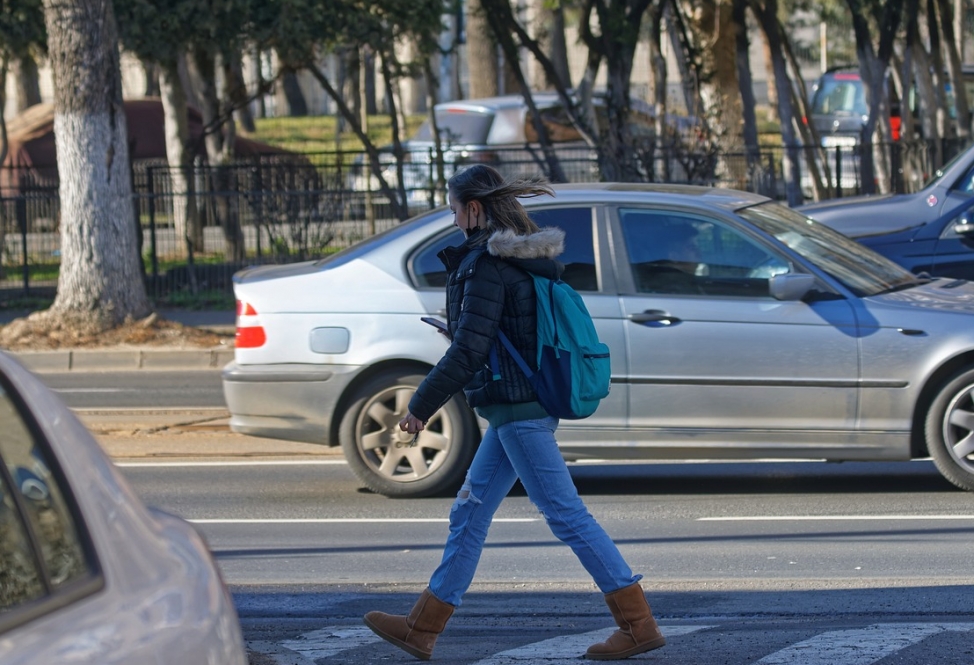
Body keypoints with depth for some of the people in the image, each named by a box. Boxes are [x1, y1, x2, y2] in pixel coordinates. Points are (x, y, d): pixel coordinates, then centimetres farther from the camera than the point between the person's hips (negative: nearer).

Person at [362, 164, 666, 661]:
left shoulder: (486, 267, -16)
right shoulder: (525, 259, 13)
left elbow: (467, 351, -20)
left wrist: (421, 406, -14)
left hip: (517, 412, -10)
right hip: (519, 409, 10)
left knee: (566, 515, -8)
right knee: (469, 515, 13)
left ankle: (639, 625, -7)